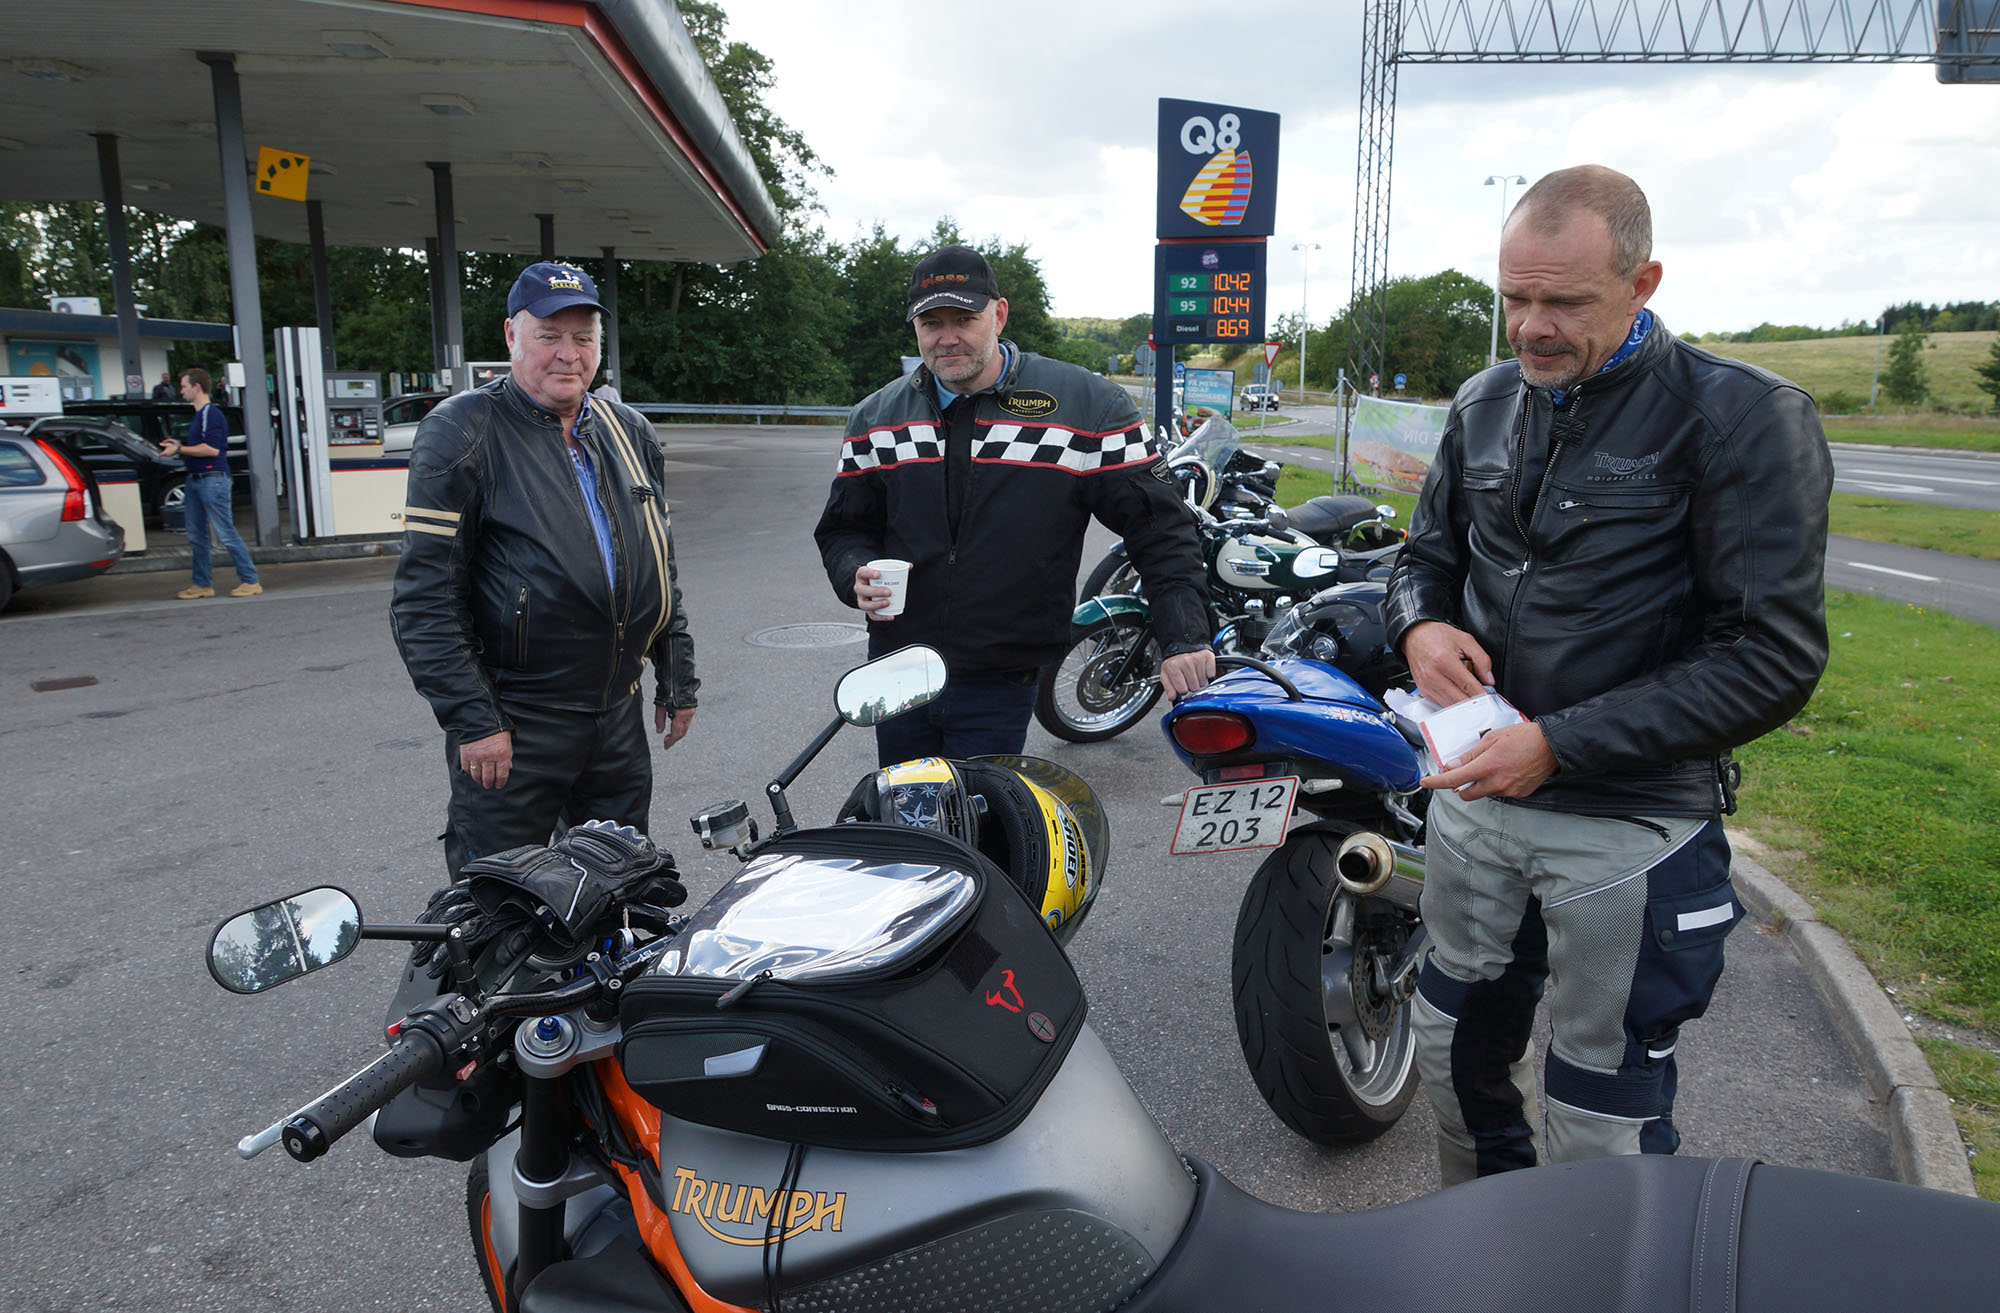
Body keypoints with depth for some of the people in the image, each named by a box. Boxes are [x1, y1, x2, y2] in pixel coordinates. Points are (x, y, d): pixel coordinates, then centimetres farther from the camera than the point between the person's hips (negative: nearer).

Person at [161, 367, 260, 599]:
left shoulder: (212, 414, -13)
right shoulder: (197, 415, 19)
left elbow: (212, 449, -21)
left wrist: (180, 449, -14)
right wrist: (178, 444, 12)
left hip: (212, 480, -10)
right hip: (195, 480, 10)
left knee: (226, 533, -9)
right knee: (196, 536, 10)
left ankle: (250, 581, -4)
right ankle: (202, 584, 16)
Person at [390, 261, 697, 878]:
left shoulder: (629, 431, 12)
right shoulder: (461, 432, -8)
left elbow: (661, 566, 19)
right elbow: (425, 596, -12)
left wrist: (677, 681, 15)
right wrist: (471, 720, -17)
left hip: (620, 719, 6)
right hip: (513, 728, -5)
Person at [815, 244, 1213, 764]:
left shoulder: (1086, 405, -6)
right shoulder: (877, 418, 6)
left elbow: (1158, 525, -6)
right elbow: (844, 526, 13)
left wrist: (1185, 638, -16)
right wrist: (857, 577, -10)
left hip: (1002, 685, -4)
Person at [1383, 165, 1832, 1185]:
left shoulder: (1742, 417, -14)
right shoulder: (1486, 405, 6)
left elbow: (1775, 656, -18)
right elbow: (1428, 552, 18)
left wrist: (1559, 745, -23)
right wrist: (1421, 625, -7)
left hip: (1631, 823, -6)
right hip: (1476, 789, 7)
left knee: (1603, 1126, 7)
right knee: (1456, 1047, 23)